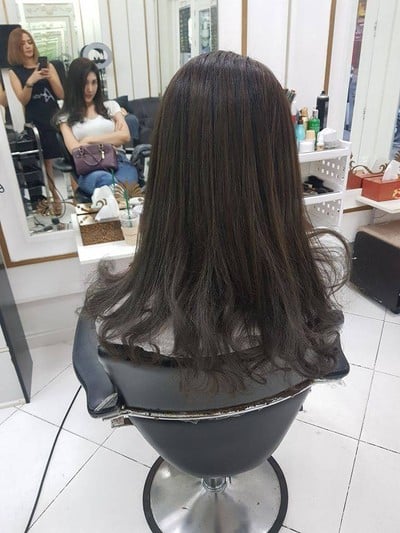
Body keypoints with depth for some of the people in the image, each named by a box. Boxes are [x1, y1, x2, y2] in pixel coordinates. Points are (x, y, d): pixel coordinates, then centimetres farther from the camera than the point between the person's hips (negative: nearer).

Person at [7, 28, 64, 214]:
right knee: (47, 164, 0)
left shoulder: (47, 65, 7)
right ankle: (56, 198, 10)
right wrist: (30, 81, -21)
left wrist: (50, 77, -14)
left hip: (55, 119, 1)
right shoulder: (14, 72, 5)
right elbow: (23, 100, -5)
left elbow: (61, 95, 2)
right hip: (35, 123, -1)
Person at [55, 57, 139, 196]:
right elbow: (75, 149, 2)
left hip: (119, 162, 2)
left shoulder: (110, 106, 25)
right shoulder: (66, 117, 18)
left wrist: (90, 140, 4)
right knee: (103, 180, -43)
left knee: (125, 181, -40)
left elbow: (125, 136, 8)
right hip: (88, 169, -2)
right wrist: (112, 139, 6)